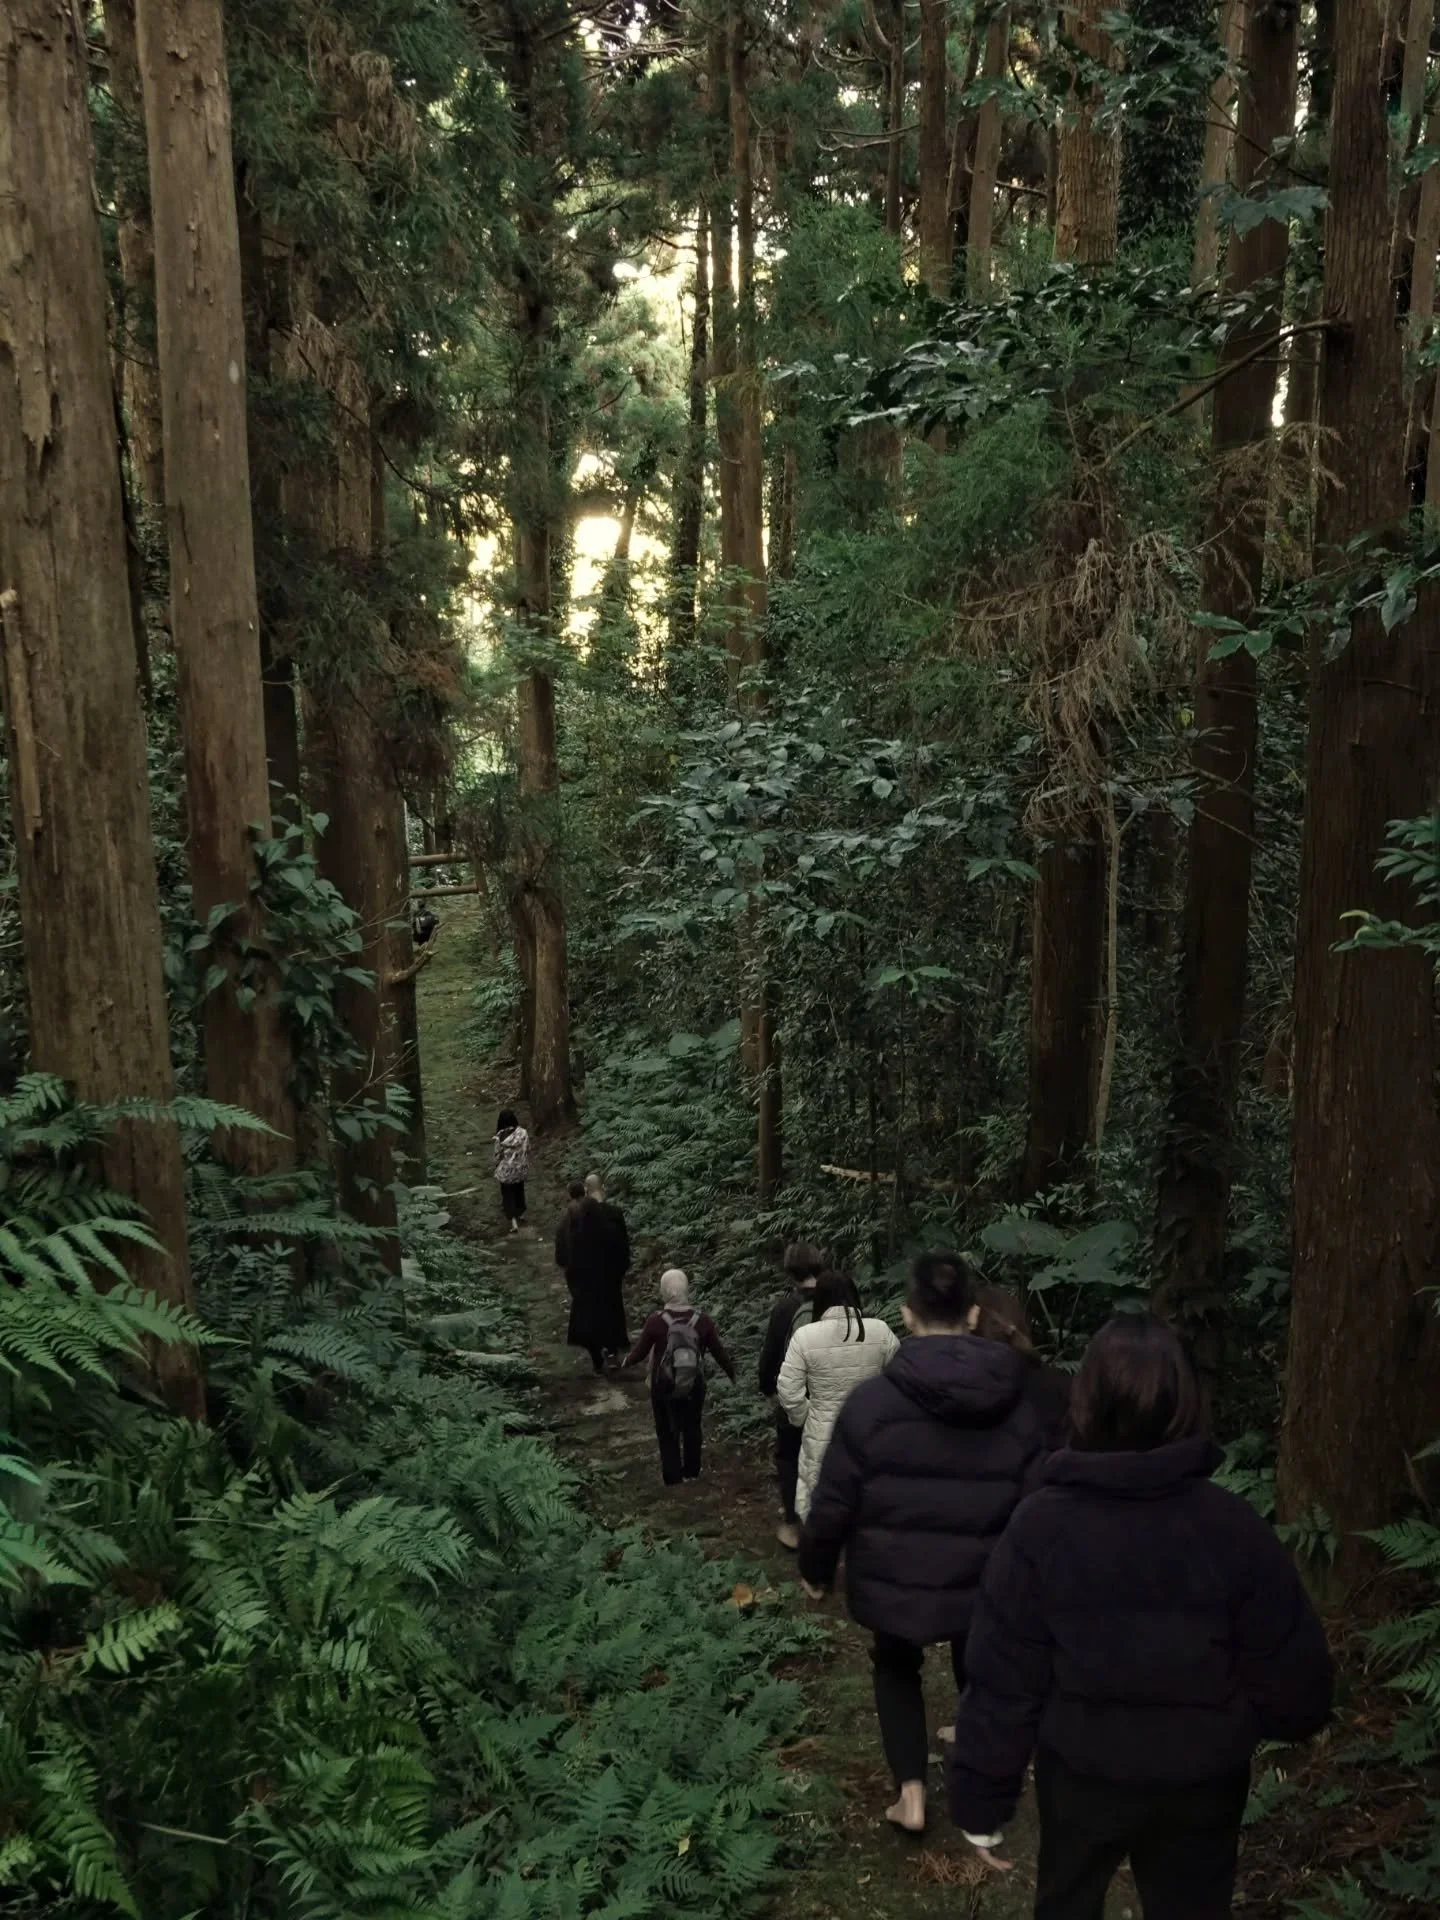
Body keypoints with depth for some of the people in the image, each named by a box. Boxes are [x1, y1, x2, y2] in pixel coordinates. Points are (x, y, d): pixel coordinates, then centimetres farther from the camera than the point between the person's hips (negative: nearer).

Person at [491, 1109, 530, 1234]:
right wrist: (526, 1165, 12)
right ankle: (521, 1213, 44)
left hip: (506, 1170, -3)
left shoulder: (501, 1137, -22)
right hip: (521, 1168, 3)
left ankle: (514, 1222, 6)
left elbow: (496, 1155, -11)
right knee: (519, 1190, 27)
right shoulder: (523, 1133, -16)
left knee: (508, 1194, 12)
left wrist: (497, 1165, 9)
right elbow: (528, 1150, -4)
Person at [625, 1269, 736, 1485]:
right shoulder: (702, 1320, -15)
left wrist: (627, 1362, 16)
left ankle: (672, 1476, 23)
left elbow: (640, 1351, -7)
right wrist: (733, 1373, 13)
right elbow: (718, 1351, -5)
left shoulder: (656, 1321, -20)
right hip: (694, 1385, 2)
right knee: (692, 1428, 24)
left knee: (667, 1431, 18)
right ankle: (692, 1471, 37)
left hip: (663, 1387, -2)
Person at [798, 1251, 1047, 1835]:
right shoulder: (1017, 1407, -10)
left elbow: (833, 1503, -12)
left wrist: (816, 1568, 6)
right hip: (983, 1585, 2)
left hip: (893, 1581, -1)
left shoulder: (872, 1400, -18)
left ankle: (911, 1792, 20)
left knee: (896, 1668, 26)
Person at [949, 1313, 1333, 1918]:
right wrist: (1228, 1722, 11)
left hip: (1082, 1776, -1)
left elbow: (1001, 1681, -15)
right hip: (1202, 1783, 1)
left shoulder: (1041, 1526, -18)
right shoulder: (1234, 1526, -16)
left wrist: (981, 1799, -3)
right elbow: (1295, 1682, -10)